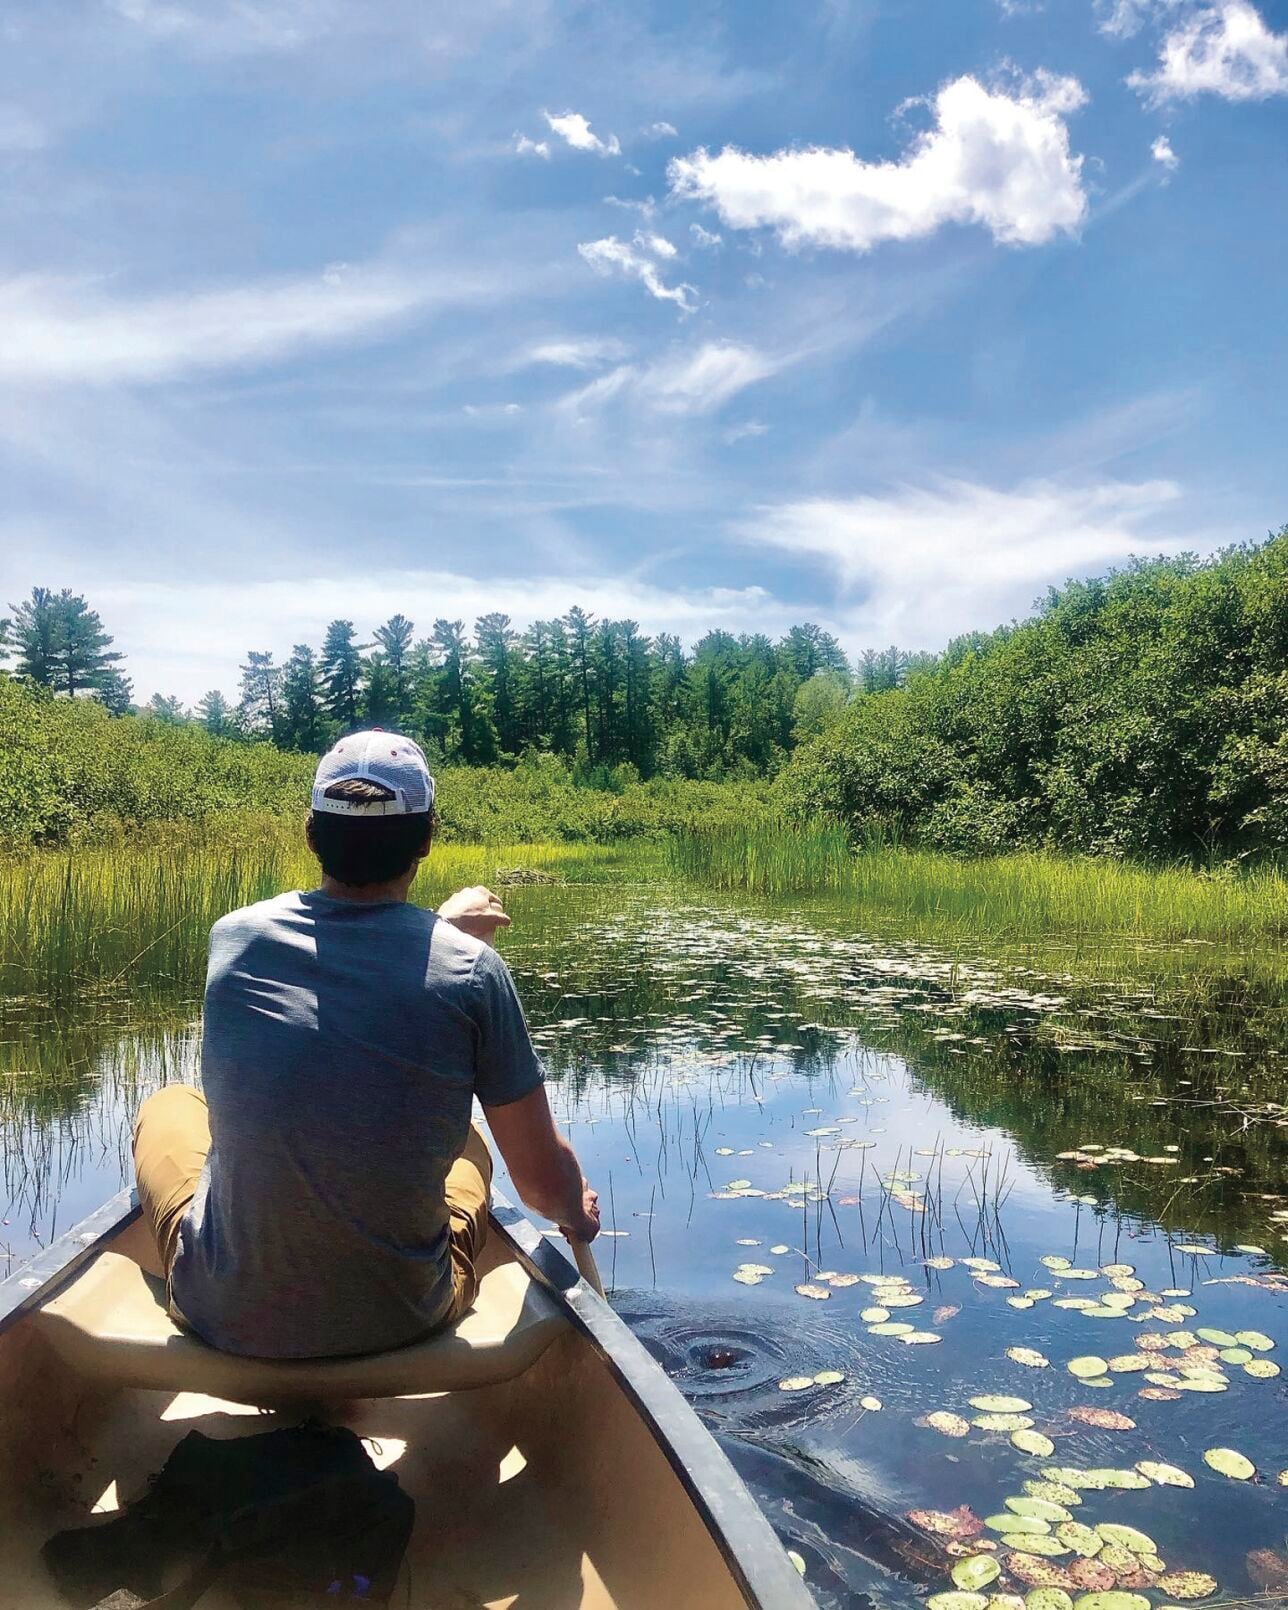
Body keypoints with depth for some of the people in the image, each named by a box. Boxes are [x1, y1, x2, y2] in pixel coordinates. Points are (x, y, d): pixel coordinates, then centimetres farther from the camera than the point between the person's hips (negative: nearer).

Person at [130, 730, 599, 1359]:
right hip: (403, 1320, 0)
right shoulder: (471, 969, -16)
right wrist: (579, 1215, 14)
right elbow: (544, 1181, -7)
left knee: (167, 1108, 29)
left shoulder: (233, 937, -9)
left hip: (226, 1316, 1)